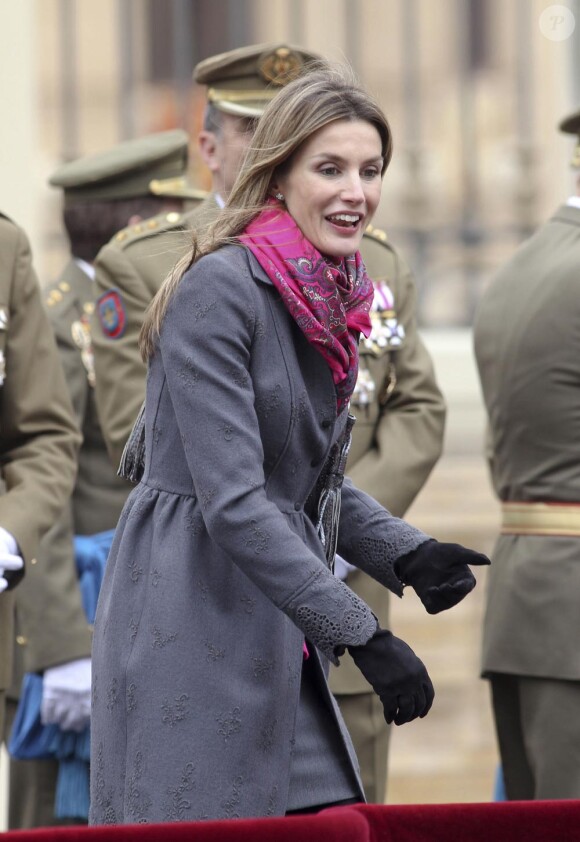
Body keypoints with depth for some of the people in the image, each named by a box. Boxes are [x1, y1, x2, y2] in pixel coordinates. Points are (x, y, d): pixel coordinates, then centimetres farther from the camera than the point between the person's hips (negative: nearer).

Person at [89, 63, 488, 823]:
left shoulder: (337, 299, 9)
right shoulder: (218, 290, -17)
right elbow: (232, 501, -22)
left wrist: (406, 554, 2)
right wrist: (363, 635, -23)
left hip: (278, 641, 8)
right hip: (191, 628, -8)